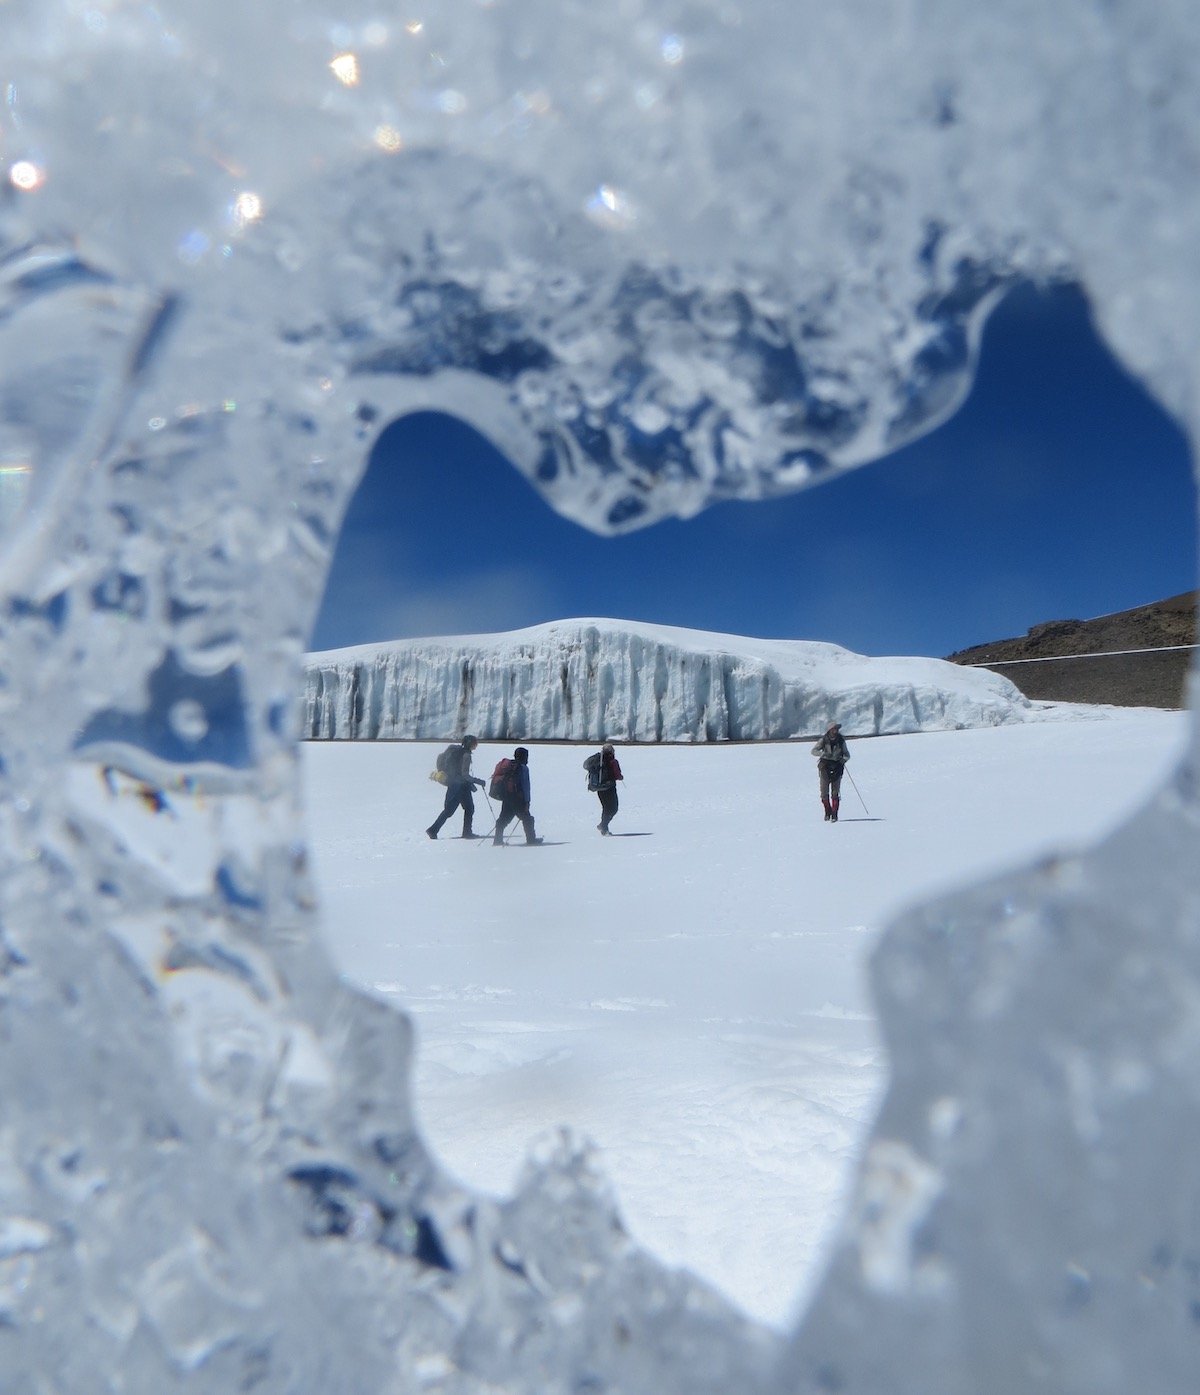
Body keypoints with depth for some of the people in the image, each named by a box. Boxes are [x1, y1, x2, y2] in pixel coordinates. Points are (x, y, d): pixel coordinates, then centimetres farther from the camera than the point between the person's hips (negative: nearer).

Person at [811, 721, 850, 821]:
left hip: (837, 766, 0)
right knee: (824, 791, -3)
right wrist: (823, 753, -24)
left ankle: (834, 814, -2)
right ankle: (828, 812, 16)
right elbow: (814, 751, -6)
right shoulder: (824, 740, -2)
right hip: (825, 765, 0)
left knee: (835, 792, -6)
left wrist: (844, 759, -15)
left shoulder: (841, 741, 0)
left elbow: (847, 754, 8)